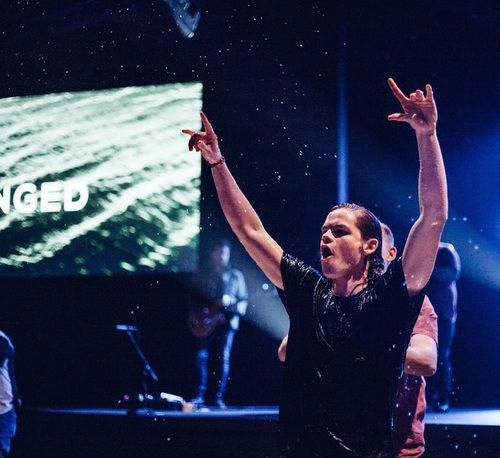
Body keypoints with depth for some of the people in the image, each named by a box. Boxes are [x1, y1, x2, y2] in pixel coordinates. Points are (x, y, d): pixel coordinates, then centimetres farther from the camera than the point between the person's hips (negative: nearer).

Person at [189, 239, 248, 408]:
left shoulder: (236, 276, 10)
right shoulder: (204, 276, 12)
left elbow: (243, 299, 9)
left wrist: (239, 307, -12)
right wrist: (198, 315, -3)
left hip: (227, 321, -1)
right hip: (206, 323, 1)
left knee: (224, 358, -6)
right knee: (202, 356, -8)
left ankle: (219, 398, -4)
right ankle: (200, 395, -2)